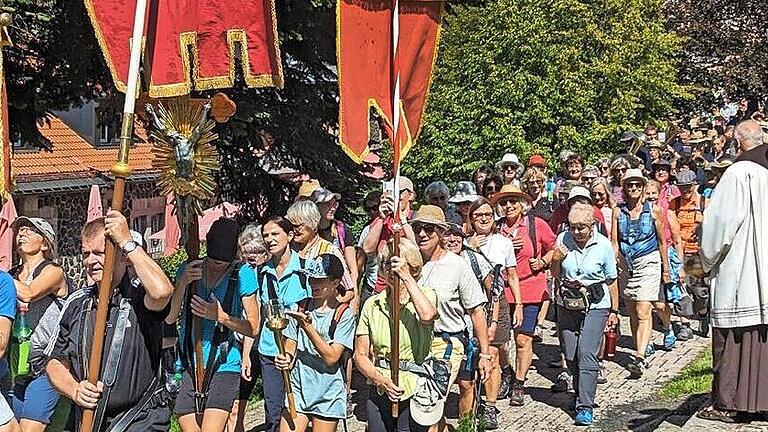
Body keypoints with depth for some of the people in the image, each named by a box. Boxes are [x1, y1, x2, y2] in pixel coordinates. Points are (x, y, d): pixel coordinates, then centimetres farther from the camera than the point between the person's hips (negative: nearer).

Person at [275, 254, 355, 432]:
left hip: (327, 396, -3)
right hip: (298, 390, 3)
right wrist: (285, 359, -15)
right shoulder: (301, 308, 5)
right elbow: (291, 344, 9)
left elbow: (331, 357, -16)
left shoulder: (344, 315, -8)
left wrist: (307, 326, -23)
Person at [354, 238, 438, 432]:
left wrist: (406, 277, -23)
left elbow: (427, 315, -29)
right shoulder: (372, 305, 4)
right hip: (378, 392, 3)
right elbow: (360, 355, 4)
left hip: (415, 392, -3)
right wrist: (382, 381, -13)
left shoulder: (425, 295, -3)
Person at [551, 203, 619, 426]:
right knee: (571, 356, 7)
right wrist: (555, 260, -13)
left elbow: (611, 281, 2)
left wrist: (614, 311, 5)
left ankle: (585, 407, -10)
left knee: (586, 354, -13)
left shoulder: (603, 245, -8)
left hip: (595, 306, -3)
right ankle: (582, 394, 28)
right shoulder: (563, 239, -3)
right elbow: (556, 276, 8)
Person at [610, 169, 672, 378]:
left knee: (643, 313, -13)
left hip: (648, 263, -3)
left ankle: (640, 358, -20)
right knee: (632, 314, 10)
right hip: (626, 265, 3)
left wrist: (666, 269, 10)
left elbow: (662, 241, 7)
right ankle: (639, 352, 20)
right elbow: (614, 242, 5)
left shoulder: (654, 210, 1)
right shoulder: (618, 211, 5)